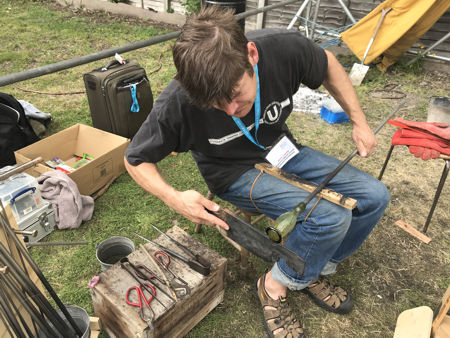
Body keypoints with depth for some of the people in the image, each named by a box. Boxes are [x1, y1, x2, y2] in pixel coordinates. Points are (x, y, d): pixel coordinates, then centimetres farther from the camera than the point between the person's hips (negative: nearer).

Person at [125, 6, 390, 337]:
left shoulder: (283, 47, -25)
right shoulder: (177, 103, -30)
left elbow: (327, 63, 0)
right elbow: (136, 159, -14)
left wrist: (359, 121, -4)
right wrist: (174, 198, -31)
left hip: (280, 149, 5)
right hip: (236, 173, -4)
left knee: (374, 197, -4)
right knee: (329, 217, -25)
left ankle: (315, 269, 17)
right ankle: (276, 285, 4)